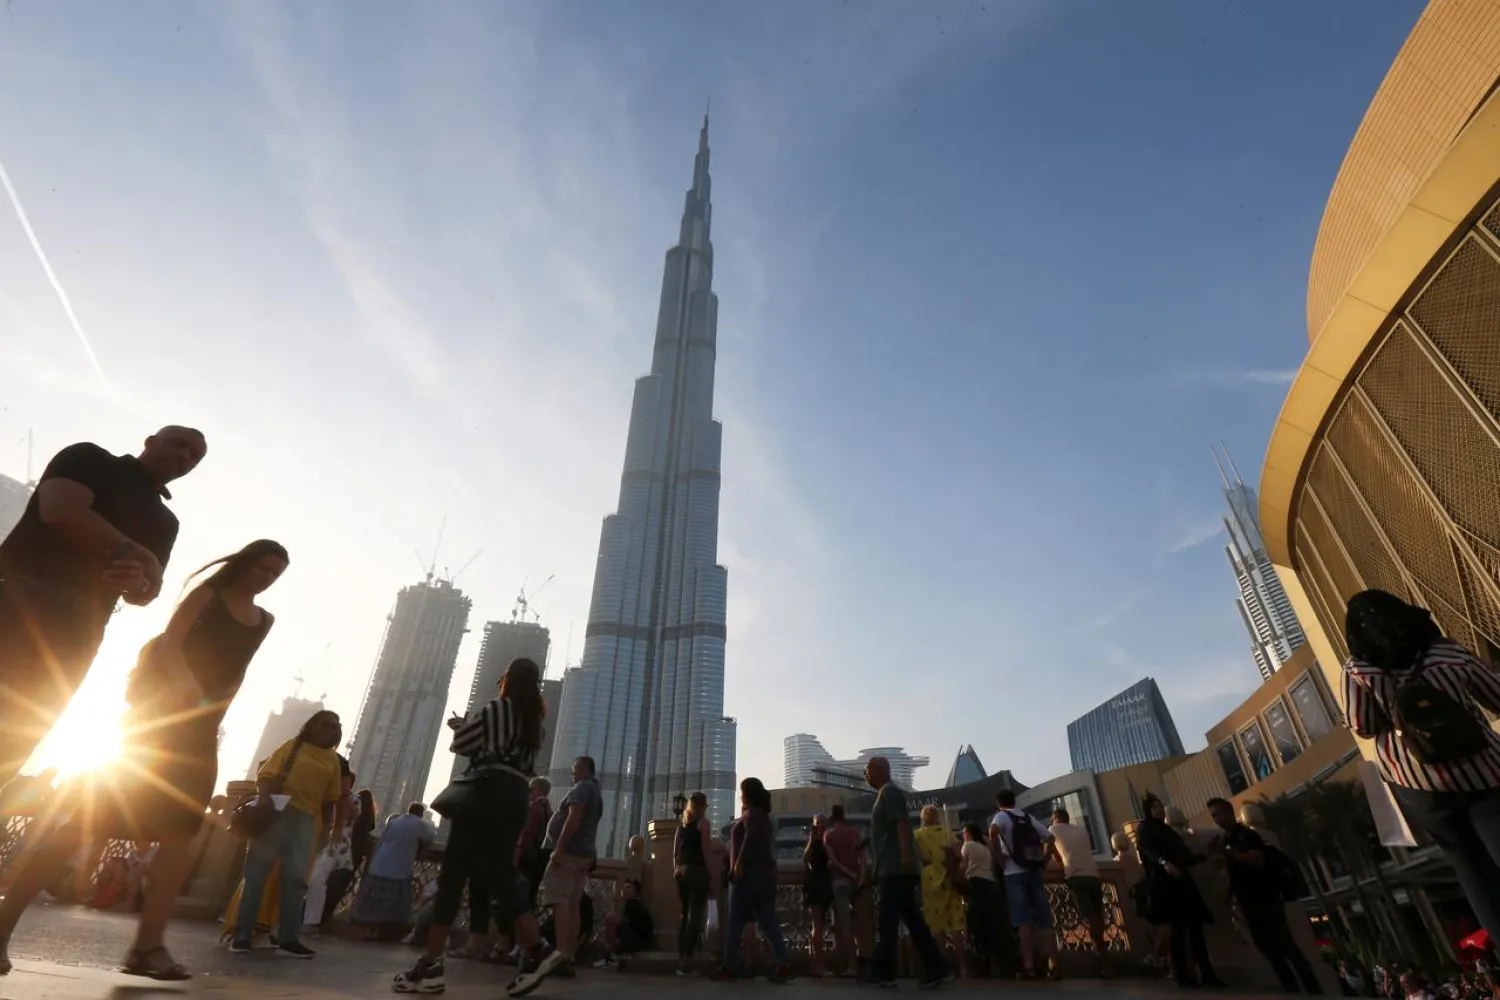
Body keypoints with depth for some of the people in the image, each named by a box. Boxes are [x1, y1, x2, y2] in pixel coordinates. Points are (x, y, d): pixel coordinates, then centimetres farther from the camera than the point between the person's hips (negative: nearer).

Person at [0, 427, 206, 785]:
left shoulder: (164, 522, 20)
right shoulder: (89, 459, 9)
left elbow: (145, 594, 14)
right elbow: (60, 511, -12)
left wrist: (139, 581, -11)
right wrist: (130, 553, -6)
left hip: (78, 636, 5)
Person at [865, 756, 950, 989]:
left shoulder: (889, 792, -8)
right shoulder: (885, 794, 21)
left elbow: (902, 823, -21)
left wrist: (906, 854, -30)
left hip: (894, 869, -10)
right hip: (895, 870, 10)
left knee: (887, 923, -5)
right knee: (913, 921, 8)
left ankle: (882, 973, 0)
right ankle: (936, 970, 9)